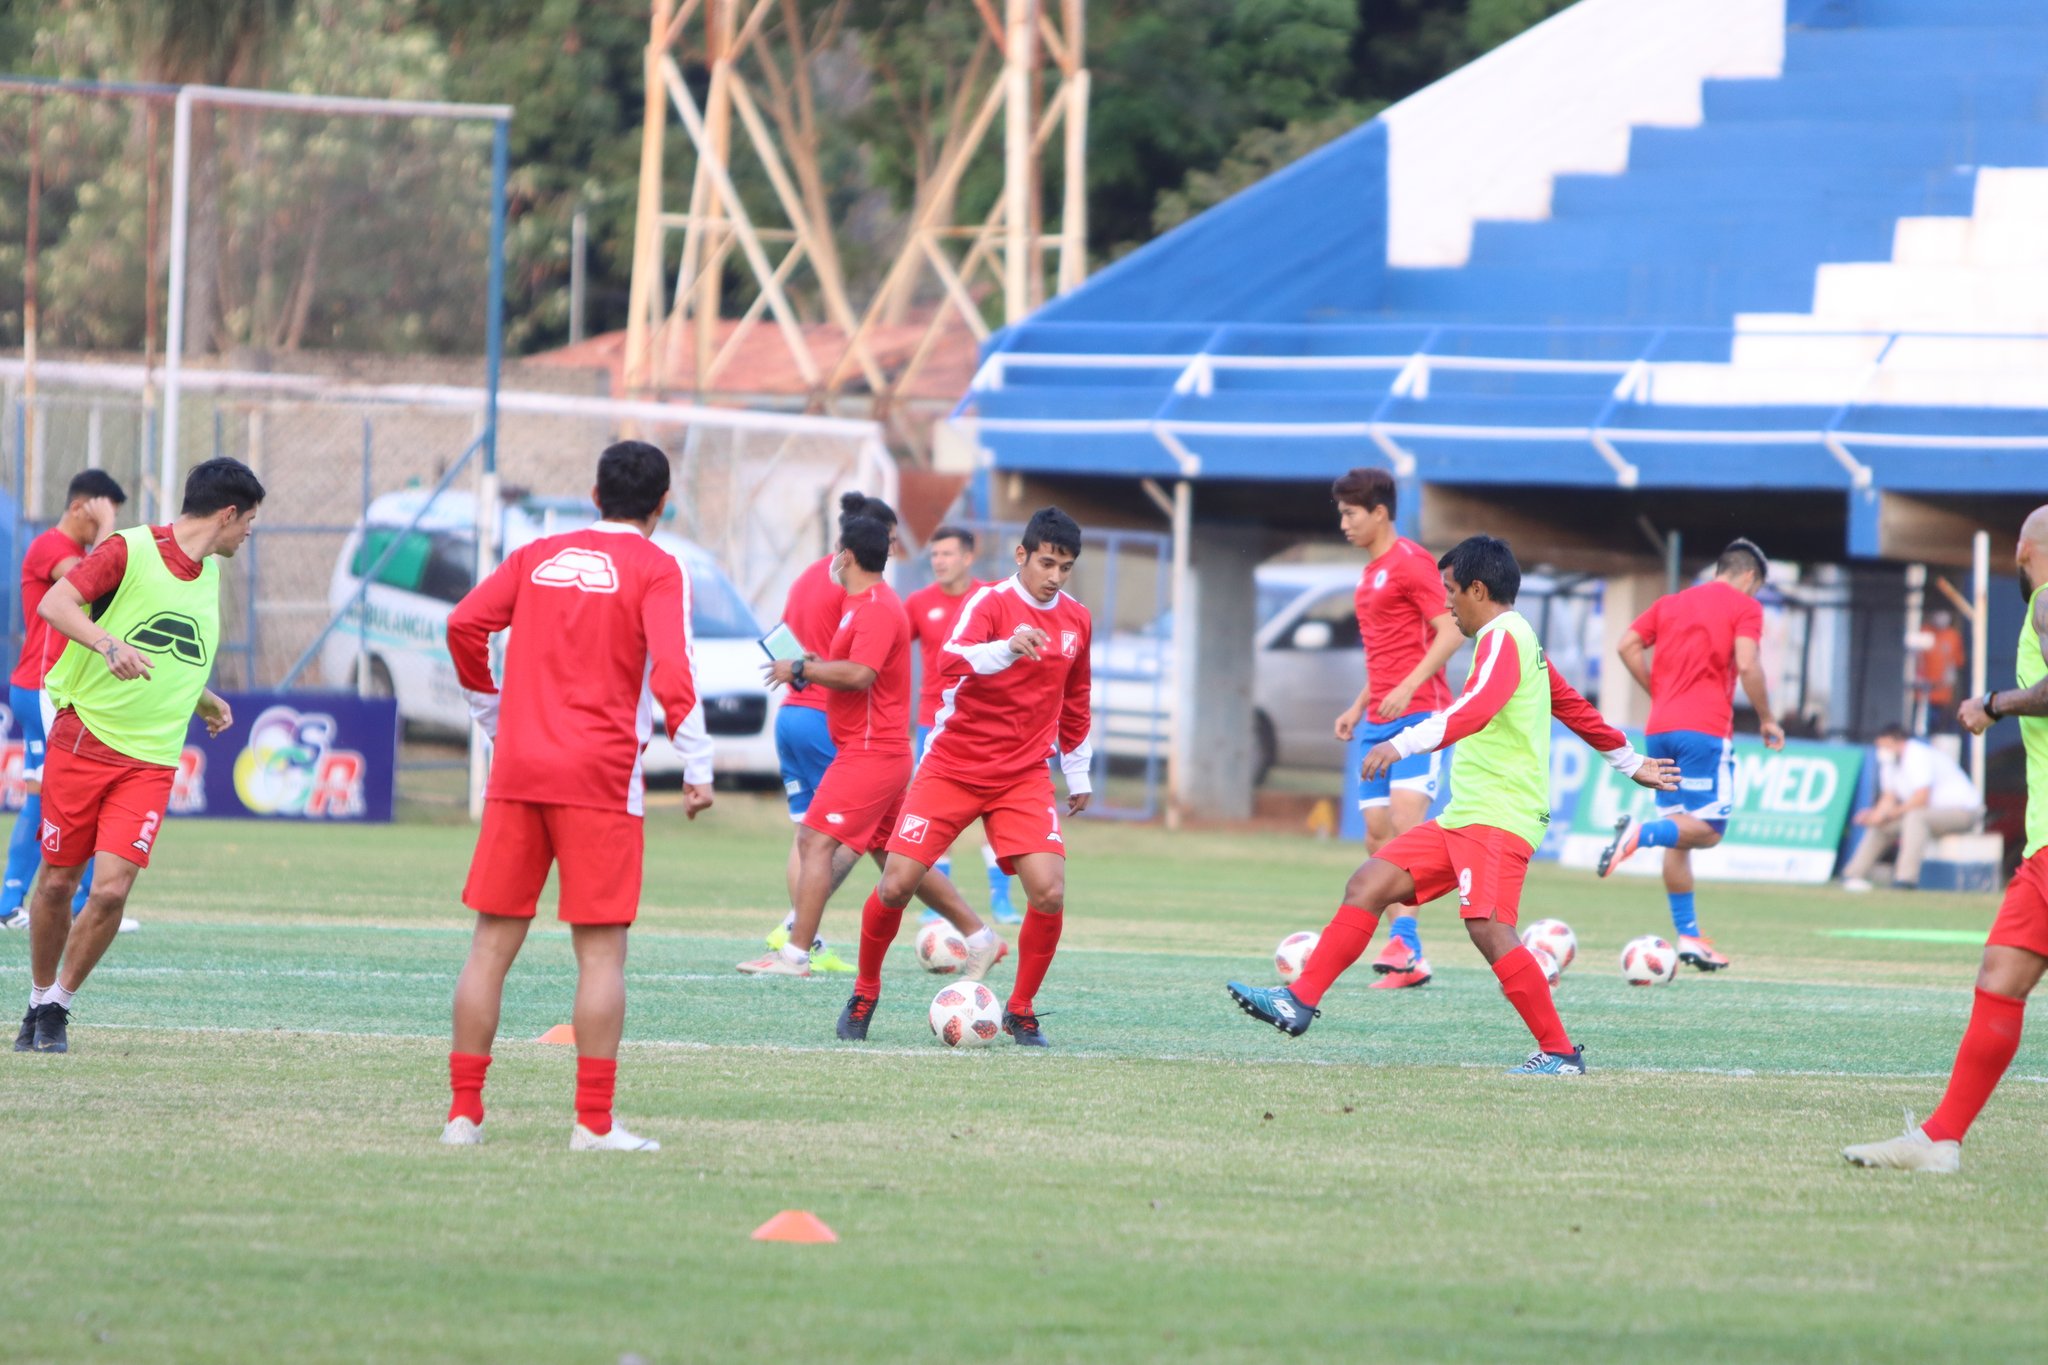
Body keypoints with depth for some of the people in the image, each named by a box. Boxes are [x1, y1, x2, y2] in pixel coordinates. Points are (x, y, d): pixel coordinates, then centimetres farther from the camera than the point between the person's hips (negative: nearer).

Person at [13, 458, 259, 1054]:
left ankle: (57, 1009, 4)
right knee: (57, 883, 3)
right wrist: (110, 643, -36)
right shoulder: (130, 551, -7)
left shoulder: (210, 574, 15)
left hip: (151, 759, 4)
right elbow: (53, 604, -22)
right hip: (83, 738, -4)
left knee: (111, 889, -12)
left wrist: (204, 703, 25)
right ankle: (38, 1001, 24)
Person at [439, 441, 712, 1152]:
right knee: (601, 951, -2)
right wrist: (695, 768, -11)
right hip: (601, 775, -4)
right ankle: (594, 1123, -6)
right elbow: (670, 667, -13)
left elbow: (465, 624, 4)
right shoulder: (657, 569, 0)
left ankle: (464, 1113, 5)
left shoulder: (538, 555, 13)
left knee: (492, 942, 7)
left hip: (516, 770, 4)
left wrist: (494, 714, 15)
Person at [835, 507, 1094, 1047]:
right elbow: (951, 662, -31)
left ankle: (1021, 1011, 4)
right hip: (952, 769, -3)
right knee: (896, 885, -8)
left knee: (1049, 892, -16)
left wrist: (1078, 775, 26)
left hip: (1024, 778, 3)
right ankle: (864, 993, 18)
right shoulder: (991, 602, -12)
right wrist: (1007, 649, -48)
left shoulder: (1076, 621, 6)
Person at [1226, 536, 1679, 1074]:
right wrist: (1631, 763, 45)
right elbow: (1576, 708, 33)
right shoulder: (1517, 639, 22)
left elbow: (1476, 708, -29)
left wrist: (1403, 744, -39)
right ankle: (1299, 1003, 3)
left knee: (1487, 925, -24)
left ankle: (1560, 1053, -19)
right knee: (1368, 884, 4)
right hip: (1464, 815, 10)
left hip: (1499, 817, -10)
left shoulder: (1504, 636, -10)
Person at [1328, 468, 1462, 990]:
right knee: (1377, 837, 3)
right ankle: (1408, 962, 3)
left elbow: (1451, 632, -15)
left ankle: (1406, 941, -27)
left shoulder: (1411, 562, -8)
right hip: (1378, 722, 10)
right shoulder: (1371, 573, 20)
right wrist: (1358, 708, 23)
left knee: (1406, 819, -21)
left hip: (1419, 713, -10)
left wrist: (1408, 687, -23)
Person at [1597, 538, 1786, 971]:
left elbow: (1627, 646, 12)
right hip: (1706, 730, -6)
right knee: (1708, 829, -4)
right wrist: (1767, 721, -2)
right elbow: (1747, 665, -11)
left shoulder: (1671, 603, 20)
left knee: (1679, 835, 11)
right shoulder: (1745, 607, 3)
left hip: (1660, 728, 6)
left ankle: (1688, 936, 9)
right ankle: (1641, 833, -32)